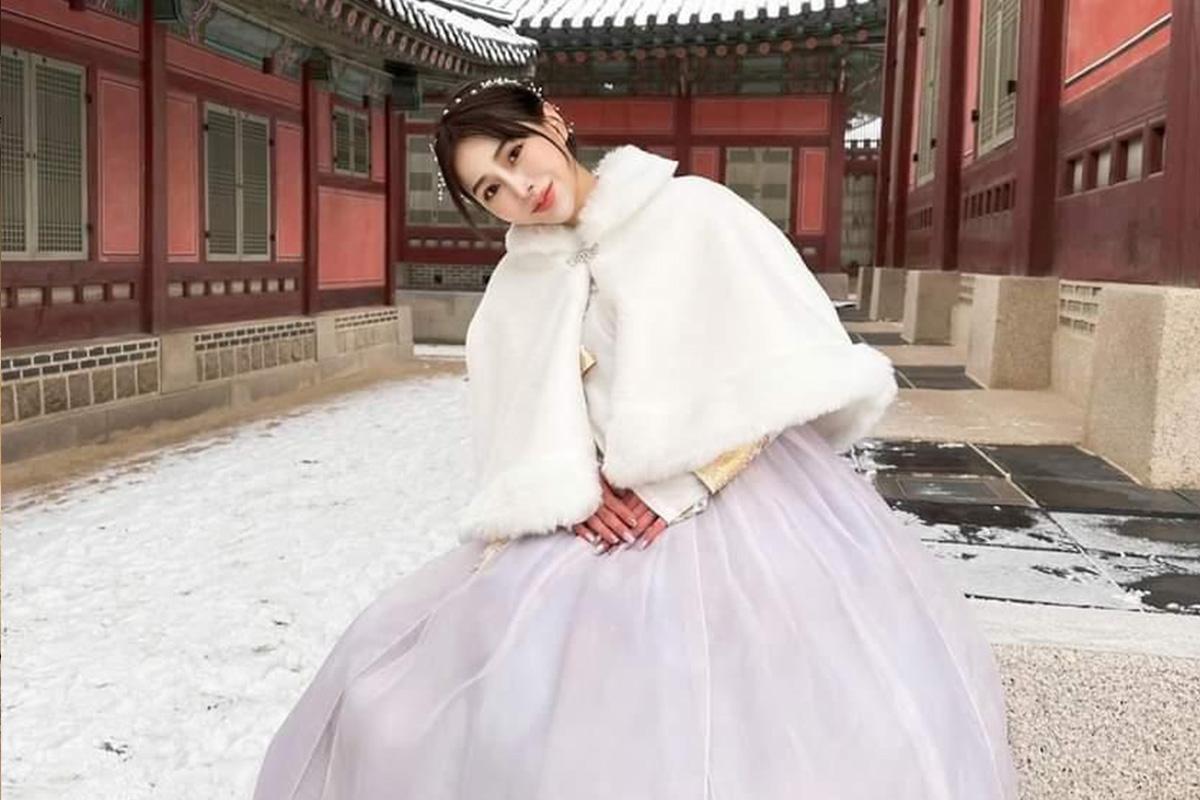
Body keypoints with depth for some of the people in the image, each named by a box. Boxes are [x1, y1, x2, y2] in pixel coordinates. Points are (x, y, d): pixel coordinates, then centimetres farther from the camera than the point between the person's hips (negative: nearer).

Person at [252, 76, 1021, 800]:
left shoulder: (693, 210, -3)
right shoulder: (519, 285, 11)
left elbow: (786, 366, -9)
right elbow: (522, 433, 6)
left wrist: (682, 484, -14)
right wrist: (574, 491, -15)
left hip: (747, 497, -4)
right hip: (603, 522, 5)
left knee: (766, 716, -14)